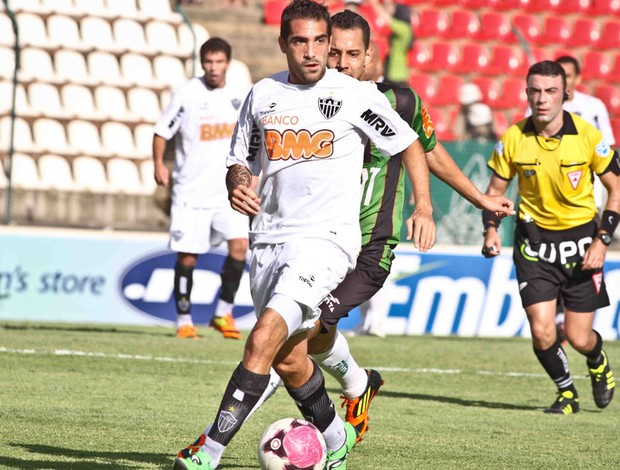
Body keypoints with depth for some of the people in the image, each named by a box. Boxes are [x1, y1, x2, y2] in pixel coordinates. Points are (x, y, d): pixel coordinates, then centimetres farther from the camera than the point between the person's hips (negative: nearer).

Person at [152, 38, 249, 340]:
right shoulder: (187, 94, -5)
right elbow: (162, 130, 0)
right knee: (187, 256, 0)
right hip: (190, 190, -2)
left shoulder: (239, 96, 5)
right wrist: (159, 163, -12)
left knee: (239, 244, -13)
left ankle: (223, 313, 1)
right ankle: (184, 320, 15)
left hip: (228, 190, 2)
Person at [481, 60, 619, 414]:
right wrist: (491, 229, -10)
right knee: (542, 332, -10)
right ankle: (567, 393, 17)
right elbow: (496, 188, 7)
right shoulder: (513, 139, -7)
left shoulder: (588, 136, -12)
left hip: (580, 237, -1)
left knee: (579, 339, -1)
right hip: (534, 239, 1)